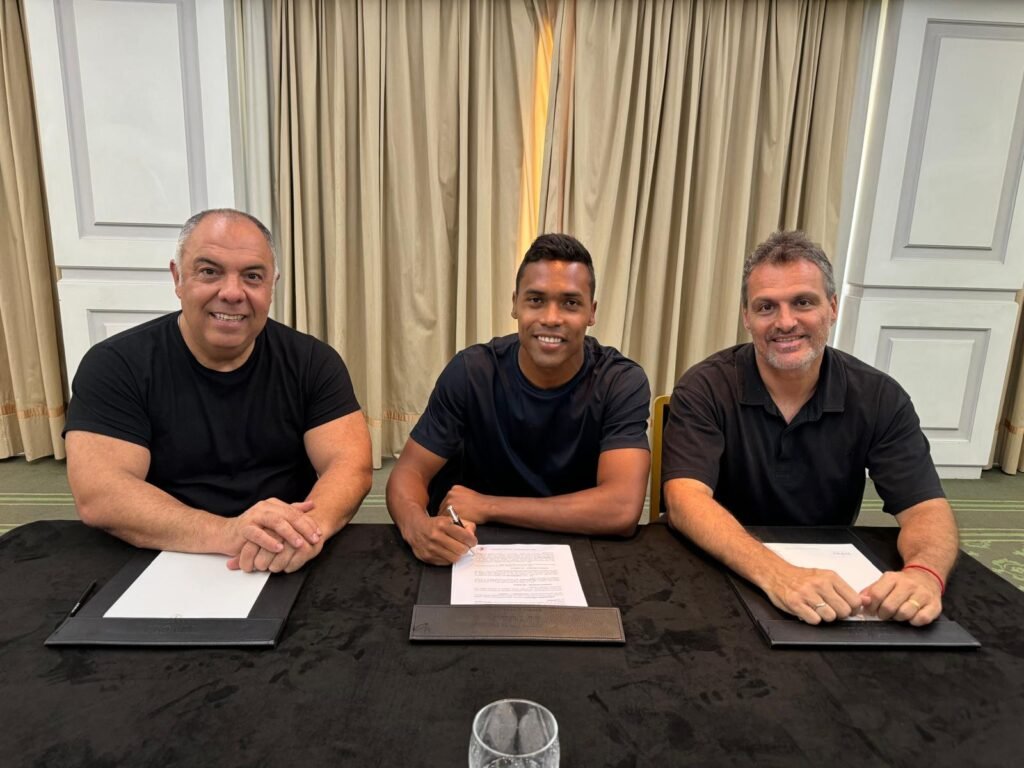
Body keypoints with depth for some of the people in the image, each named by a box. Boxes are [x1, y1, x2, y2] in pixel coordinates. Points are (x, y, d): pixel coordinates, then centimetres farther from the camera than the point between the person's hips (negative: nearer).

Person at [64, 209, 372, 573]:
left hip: (289, 570, 2)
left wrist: (310, 527, -29)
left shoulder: (312, 362, 0)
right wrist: (226, 532, -28)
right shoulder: (114, 365, -4)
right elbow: (98, 495, -14)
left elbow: (350, 466, -8)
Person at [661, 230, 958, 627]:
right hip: (720, 573, -3)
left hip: (830, 577, 4)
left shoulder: (879, 398, -5)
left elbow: (926, 510, -9)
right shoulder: (704, 389, -14)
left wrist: (924, 574, -31)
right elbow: (686, 500, -25)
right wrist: (773, 574, -40)